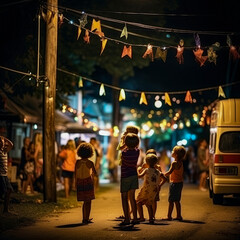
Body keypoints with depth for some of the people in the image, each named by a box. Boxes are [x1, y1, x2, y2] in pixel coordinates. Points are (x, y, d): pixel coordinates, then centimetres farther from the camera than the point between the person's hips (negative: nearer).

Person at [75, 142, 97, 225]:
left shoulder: (78, 162, -6)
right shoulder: (90, 163, -11)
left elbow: (75, 174, 0)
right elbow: (95, 174, 2)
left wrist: (76, 184, 13)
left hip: (80, 183, 3)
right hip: (88, 183, -3)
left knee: (85, 201, 16)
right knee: (88, 202, 5)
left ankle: (84, 218, 16)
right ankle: (86, 219, 1)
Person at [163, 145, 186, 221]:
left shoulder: (174, 163, -16)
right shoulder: (181, 163, 10)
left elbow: (169, 172, -27)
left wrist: (163, 175, -14)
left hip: (174, 183, -9)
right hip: (180, 183, 9)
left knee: (171, 201, -4)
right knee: (177, 201, 14)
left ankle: (169, 216, -2)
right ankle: (179, 216, 16)